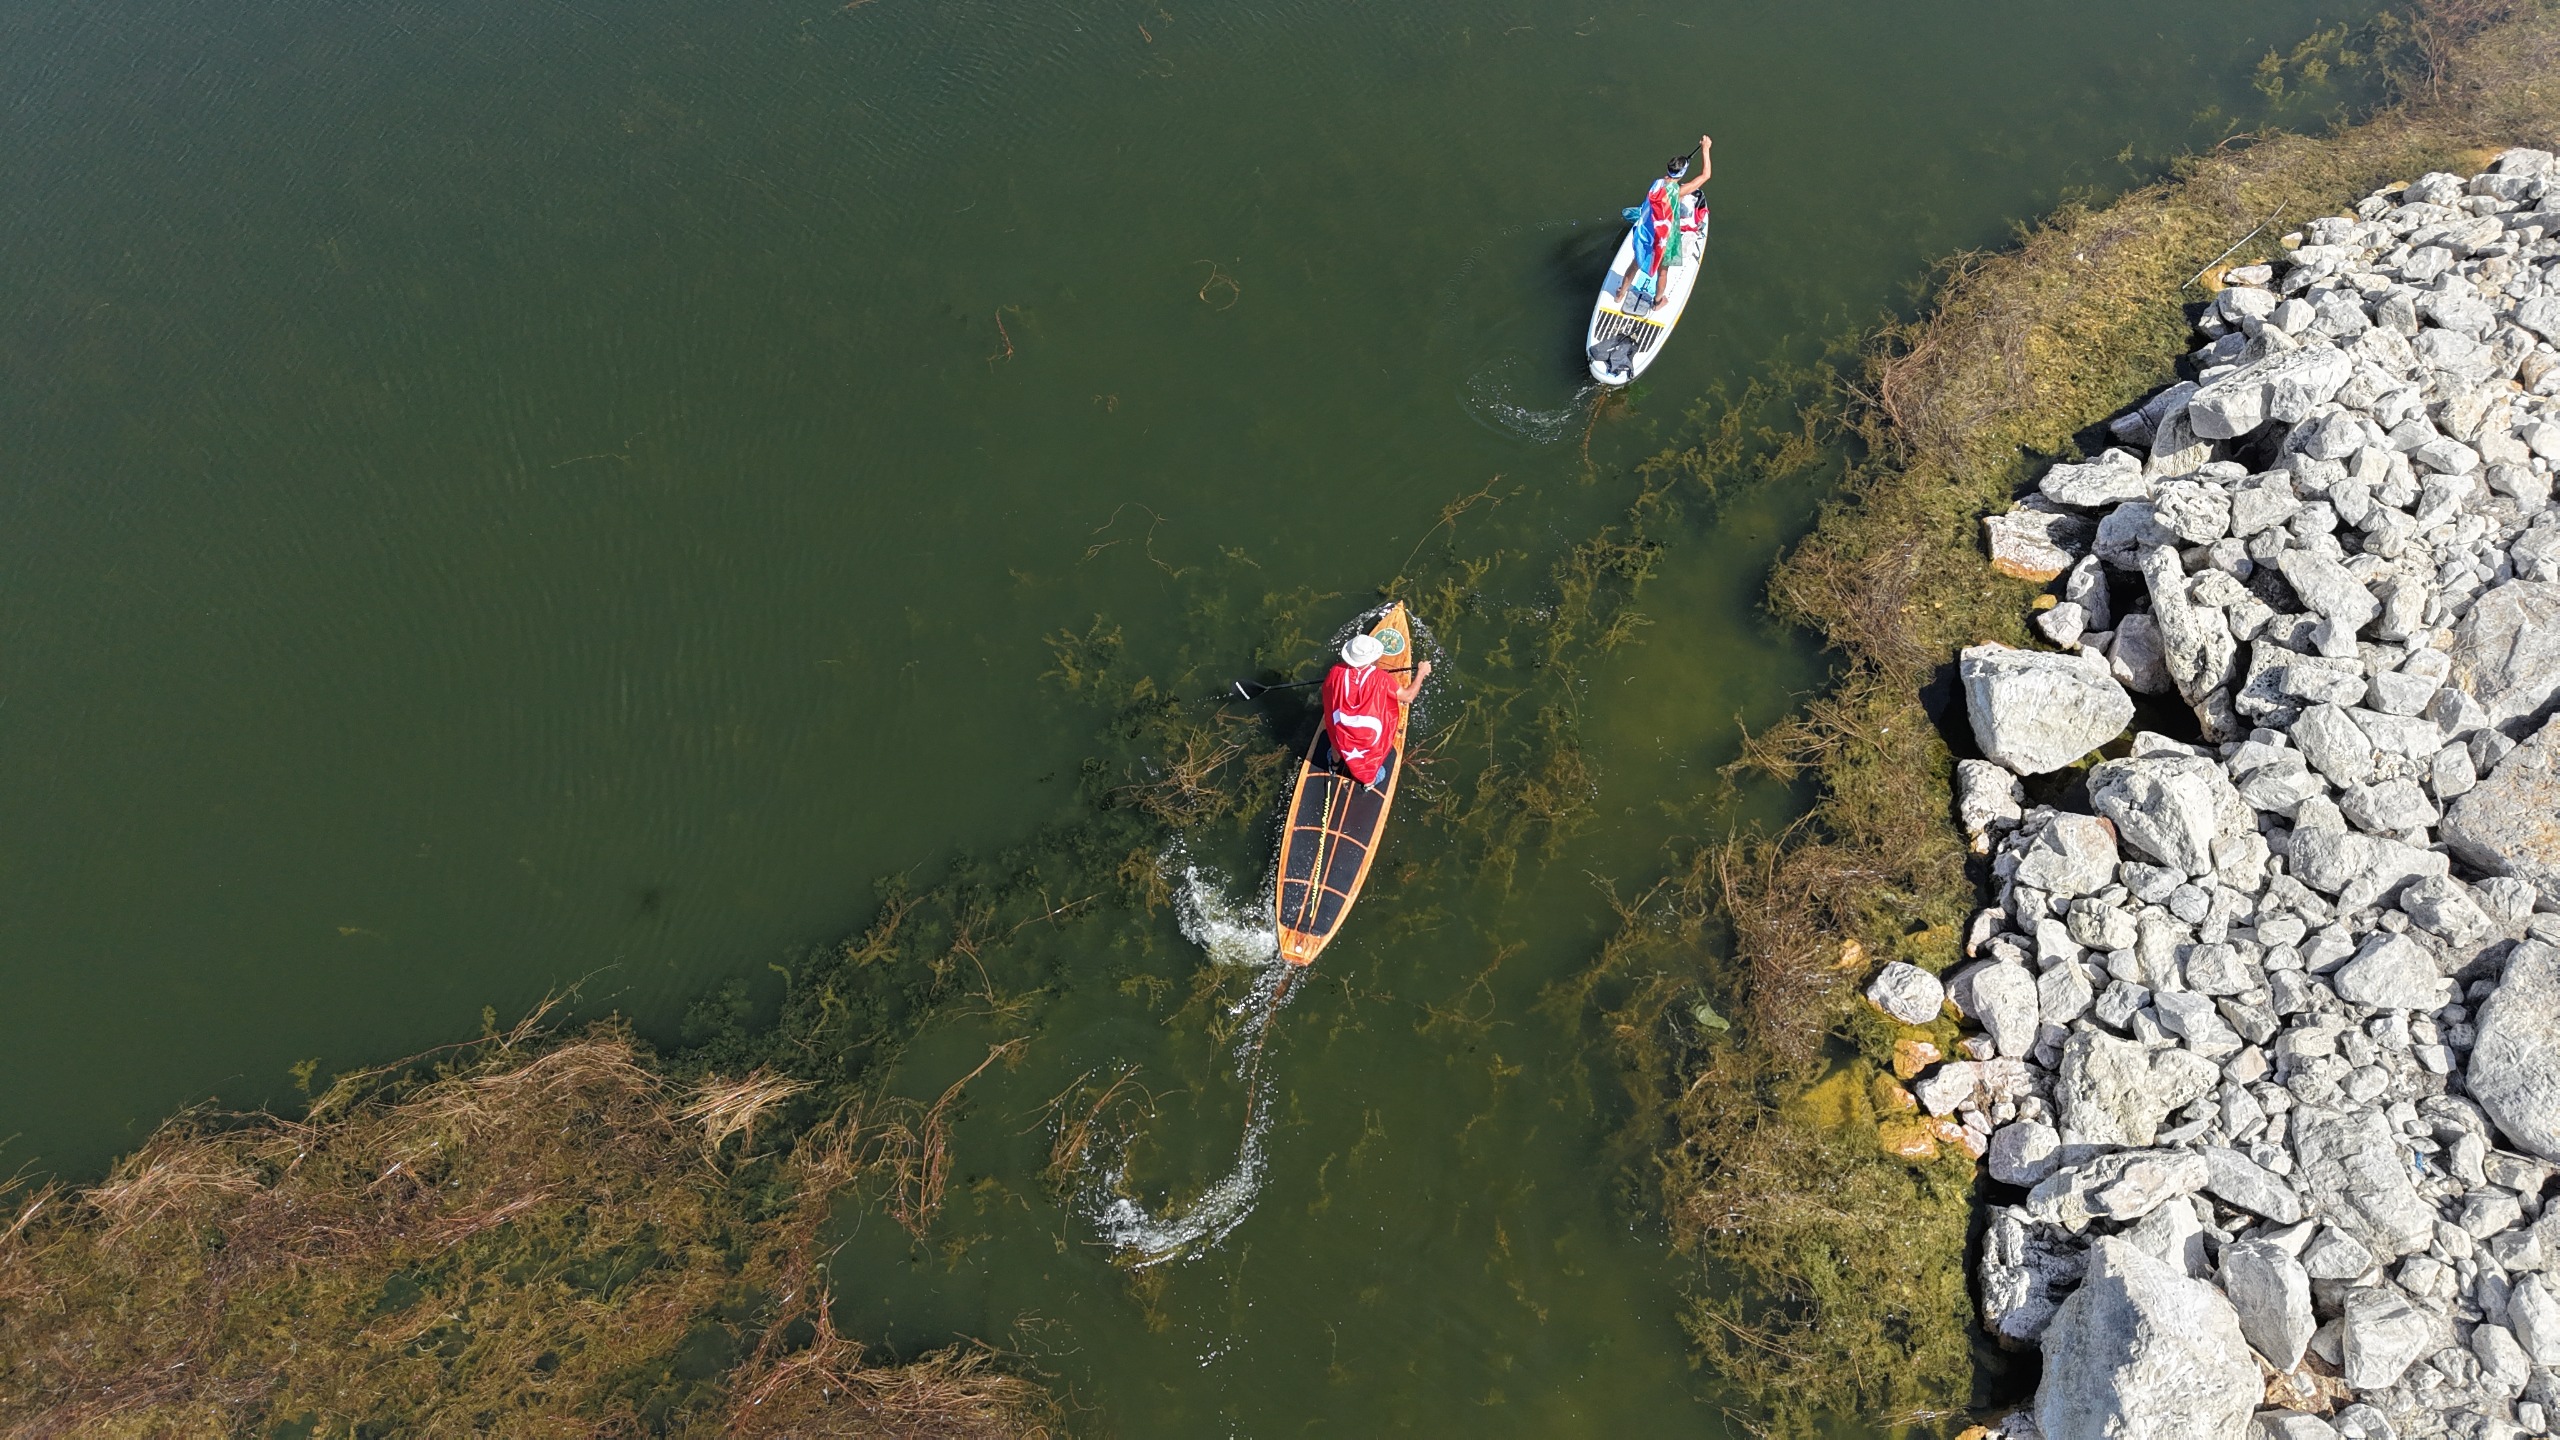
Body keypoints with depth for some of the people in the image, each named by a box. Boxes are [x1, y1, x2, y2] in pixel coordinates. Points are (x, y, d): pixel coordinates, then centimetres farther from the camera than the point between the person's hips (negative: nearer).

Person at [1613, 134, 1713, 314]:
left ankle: (1621, 293, 44)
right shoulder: (1679, 191, -26)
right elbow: (1705, 175, -17)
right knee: (1662, 271, 21)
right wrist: (1706, 149, -11)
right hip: (1665, 240, -4)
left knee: (1636, 264, 26)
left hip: (1646, 236, 4)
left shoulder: (1657, 183, -14)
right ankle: (1657, 301, 41)